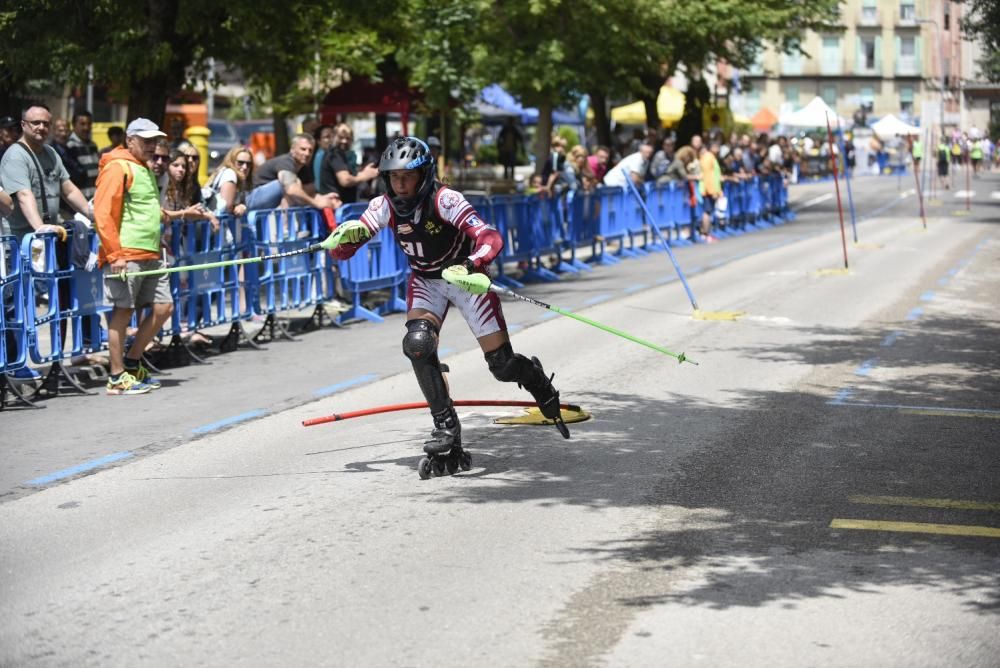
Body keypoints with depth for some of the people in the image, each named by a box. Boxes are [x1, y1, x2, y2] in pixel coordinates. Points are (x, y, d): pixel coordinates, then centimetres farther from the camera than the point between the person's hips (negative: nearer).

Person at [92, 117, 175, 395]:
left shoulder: (146, 169, 20)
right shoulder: (117, 168, -9)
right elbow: (103, 213, -16)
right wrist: (115, 254, -19)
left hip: (151, 255, 9)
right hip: (125, 255, -9)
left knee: (163, 307, 7)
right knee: (122, 312, -4)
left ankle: (132, 362, 20)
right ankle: (117, 378, 3)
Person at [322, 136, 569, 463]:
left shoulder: (445, 200, -29)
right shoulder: (384, 207, -17)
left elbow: (491, 238, -37)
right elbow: (342, 251, -17)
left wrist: (471, 264, -56)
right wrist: (343, 237, -40)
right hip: (425, 281, 3)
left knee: (502, 365, -3)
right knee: (417, 344, -25)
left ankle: (535, 377, 35)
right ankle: (446, 426, -10)